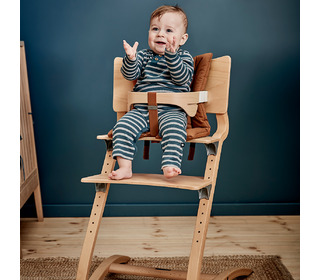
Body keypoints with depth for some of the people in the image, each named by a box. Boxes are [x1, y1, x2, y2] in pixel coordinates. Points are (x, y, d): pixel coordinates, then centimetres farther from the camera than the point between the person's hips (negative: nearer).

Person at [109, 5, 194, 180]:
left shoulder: (184, 58, 6)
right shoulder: (143, 56, 14)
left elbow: (182, 78, -12)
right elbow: (130, 75, 2)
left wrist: (171, 55, -24)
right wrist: (130, 58, -19)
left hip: (172, 111, -3)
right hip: (141, 110, 3)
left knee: (173, 129, -33)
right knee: (122, 127, -19)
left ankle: (170, 166, -33)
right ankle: (125, 168, -15)